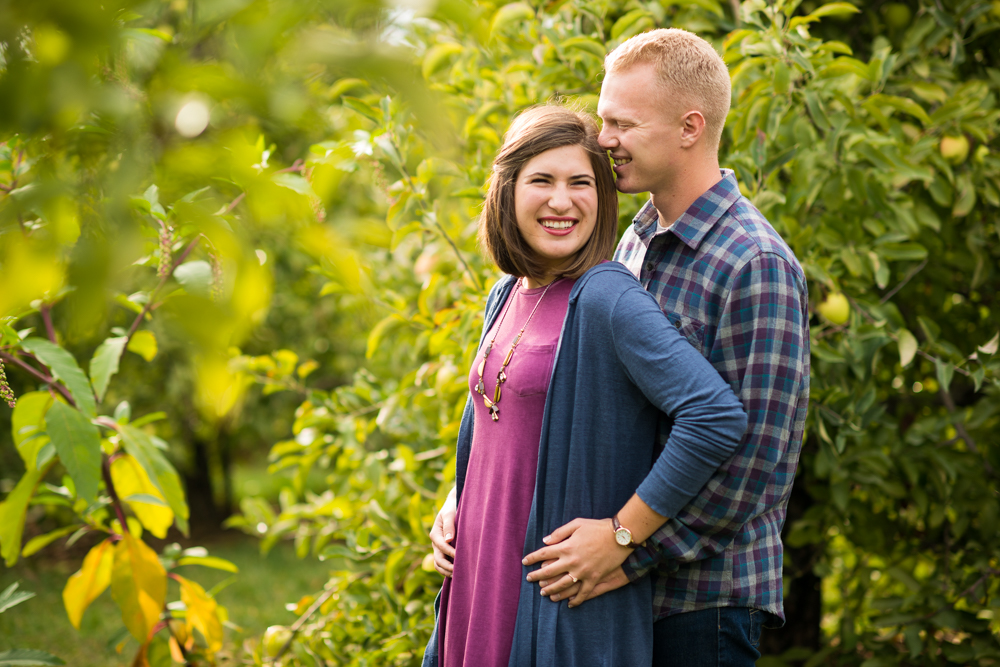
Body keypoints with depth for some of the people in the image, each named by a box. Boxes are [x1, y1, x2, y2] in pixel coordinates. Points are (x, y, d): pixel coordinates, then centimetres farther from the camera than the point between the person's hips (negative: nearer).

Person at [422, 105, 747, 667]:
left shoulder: (607, 299, -16)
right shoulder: (507, 297, 8)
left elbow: (720, 418, -26)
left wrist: (623, 535, -19)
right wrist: (455, 506, 8)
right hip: (480, 578, 7)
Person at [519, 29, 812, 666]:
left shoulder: (756, 265, -16)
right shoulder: (634, 243, 10)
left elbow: (756, 458, -20)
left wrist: (630, 551, -18)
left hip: (705, 596, -7)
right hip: (630, 589, 7)